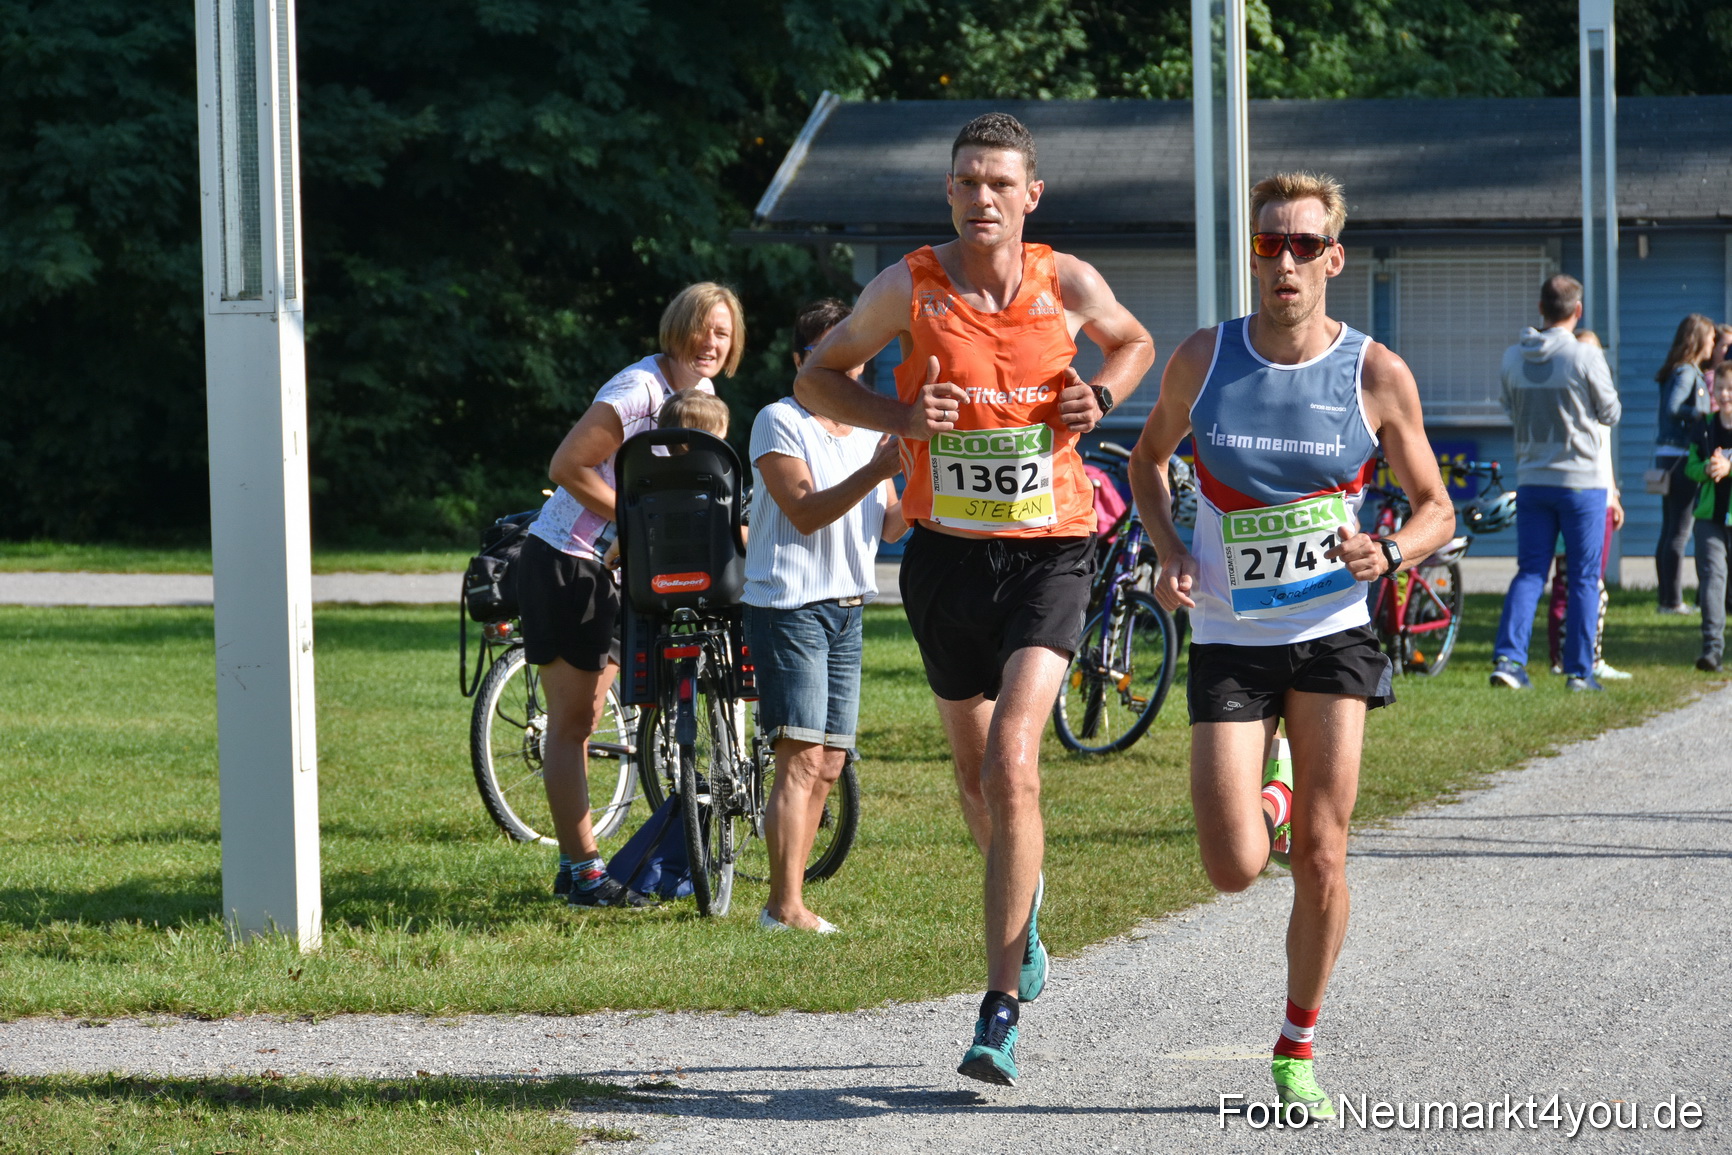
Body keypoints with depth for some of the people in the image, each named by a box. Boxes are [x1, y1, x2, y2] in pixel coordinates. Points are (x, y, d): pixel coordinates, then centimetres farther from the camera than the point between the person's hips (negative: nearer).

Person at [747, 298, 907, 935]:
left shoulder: (871, 429, 15)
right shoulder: (780, 422, -6)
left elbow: (889, 525, 11)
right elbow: (804, 511, -16)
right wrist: (875, 472, -26)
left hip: (847, 609, 7)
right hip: (789, 605, -7)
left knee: (829, 764, 6)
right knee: (802, 760, -14)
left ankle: (787, 901, 11)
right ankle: (786, 907, -16)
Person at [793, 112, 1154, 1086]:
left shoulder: (1069, 283, -3)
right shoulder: (909, 289, -4)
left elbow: (1133, 343, 19)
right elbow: (818, 377, 7)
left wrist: (1098, 402, -2)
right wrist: (900, 416, -11)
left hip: (1048, 556, -2)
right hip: (948, 557, 2)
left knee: (1011, 761, -19)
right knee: (978, 776, 15)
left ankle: (1003, 1011, -17)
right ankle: (1026, 904, 51)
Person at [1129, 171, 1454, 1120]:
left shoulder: (1377, 375, -4)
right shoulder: (1203, 359, -2)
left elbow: (1435, 507, 6)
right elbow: (1150, 455, 16)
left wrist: (1388, 554, -16)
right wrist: (1168, 552, -1)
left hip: (1332, 631, 0)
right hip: (1229, 638, 0)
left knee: (1320, 858, -3)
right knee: (1235, 868, -9)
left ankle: (1297, 1048, 15)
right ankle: (1263, 794, 28)